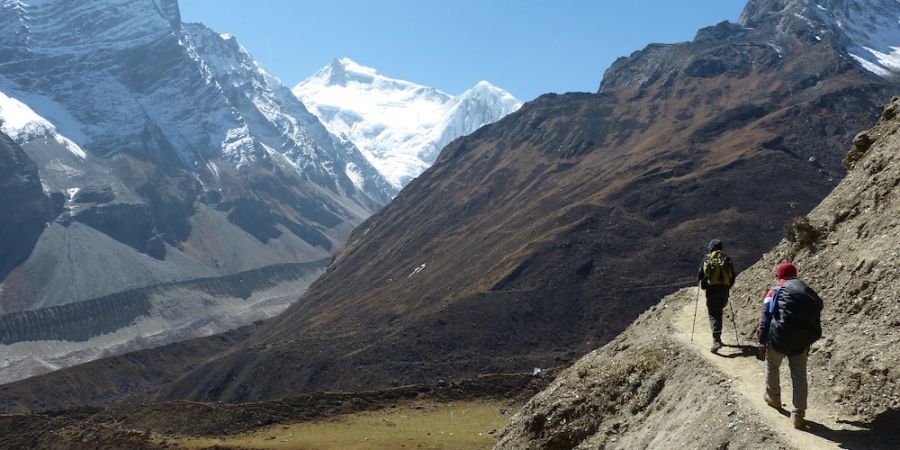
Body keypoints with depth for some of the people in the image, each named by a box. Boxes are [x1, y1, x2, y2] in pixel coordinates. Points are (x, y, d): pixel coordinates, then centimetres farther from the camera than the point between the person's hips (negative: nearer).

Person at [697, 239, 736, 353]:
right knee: (719, 312, 21)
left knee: (713, 315, -4)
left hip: (712, 289, -3)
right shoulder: (727, 259, 7)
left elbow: (700, 275, 0)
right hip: (724, 290, 4)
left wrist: (703, 284, 21)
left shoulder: (707, 259, -2)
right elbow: (733, 276, 10)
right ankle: (718, 338, 27)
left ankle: (716, 340, -20)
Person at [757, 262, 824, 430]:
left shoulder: (775, 292, 3)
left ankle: (773, 397, 41)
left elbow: (765, 320, -3)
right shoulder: (809, 293, 15)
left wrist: (762, 344, 0)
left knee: (772, 366, 25)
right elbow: (815, 320, 17)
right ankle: (798, 415, 9)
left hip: (780, 340, -3)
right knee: (799, 376, 12)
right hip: (802, 342, 3)